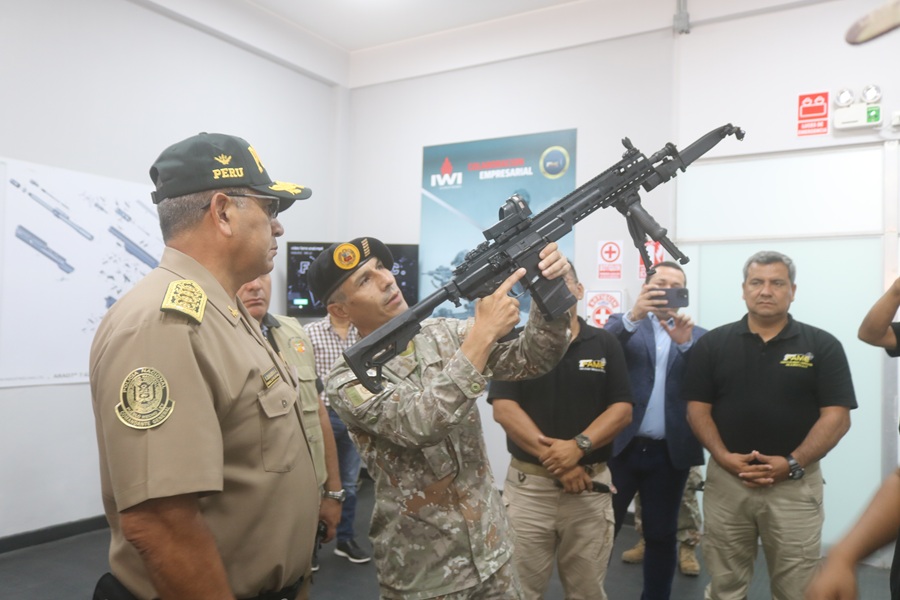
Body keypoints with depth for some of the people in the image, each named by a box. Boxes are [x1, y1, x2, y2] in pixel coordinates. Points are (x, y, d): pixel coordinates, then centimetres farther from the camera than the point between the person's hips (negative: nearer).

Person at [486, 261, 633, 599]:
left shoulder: (605, 344, 5)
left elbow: (622, 409, -1)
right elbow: (503, 408, -8)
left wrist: (578, 446, -17)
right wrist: (551, 456, -17)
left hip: (591, 485, 1)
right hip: (527, 483, -1)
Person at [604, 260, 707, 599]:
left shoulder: (698, 336, 9)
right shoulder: (624, 324, 5)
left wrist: (686, 343, -19)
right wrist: (633, 315, -29)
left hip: (670, 452, 2)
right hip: (620, 445, -1)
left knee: (662, 535, 15)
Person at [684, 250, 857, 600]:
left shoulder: (822, 346, 0)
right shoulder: (713, 344, 3)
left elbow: (837, 417, -5)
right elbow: (698, 409, 1)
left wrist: (793, 464, -15)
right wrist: (723, 457, -13)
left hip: (795, 484, -1)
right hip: (726, 479, 1)